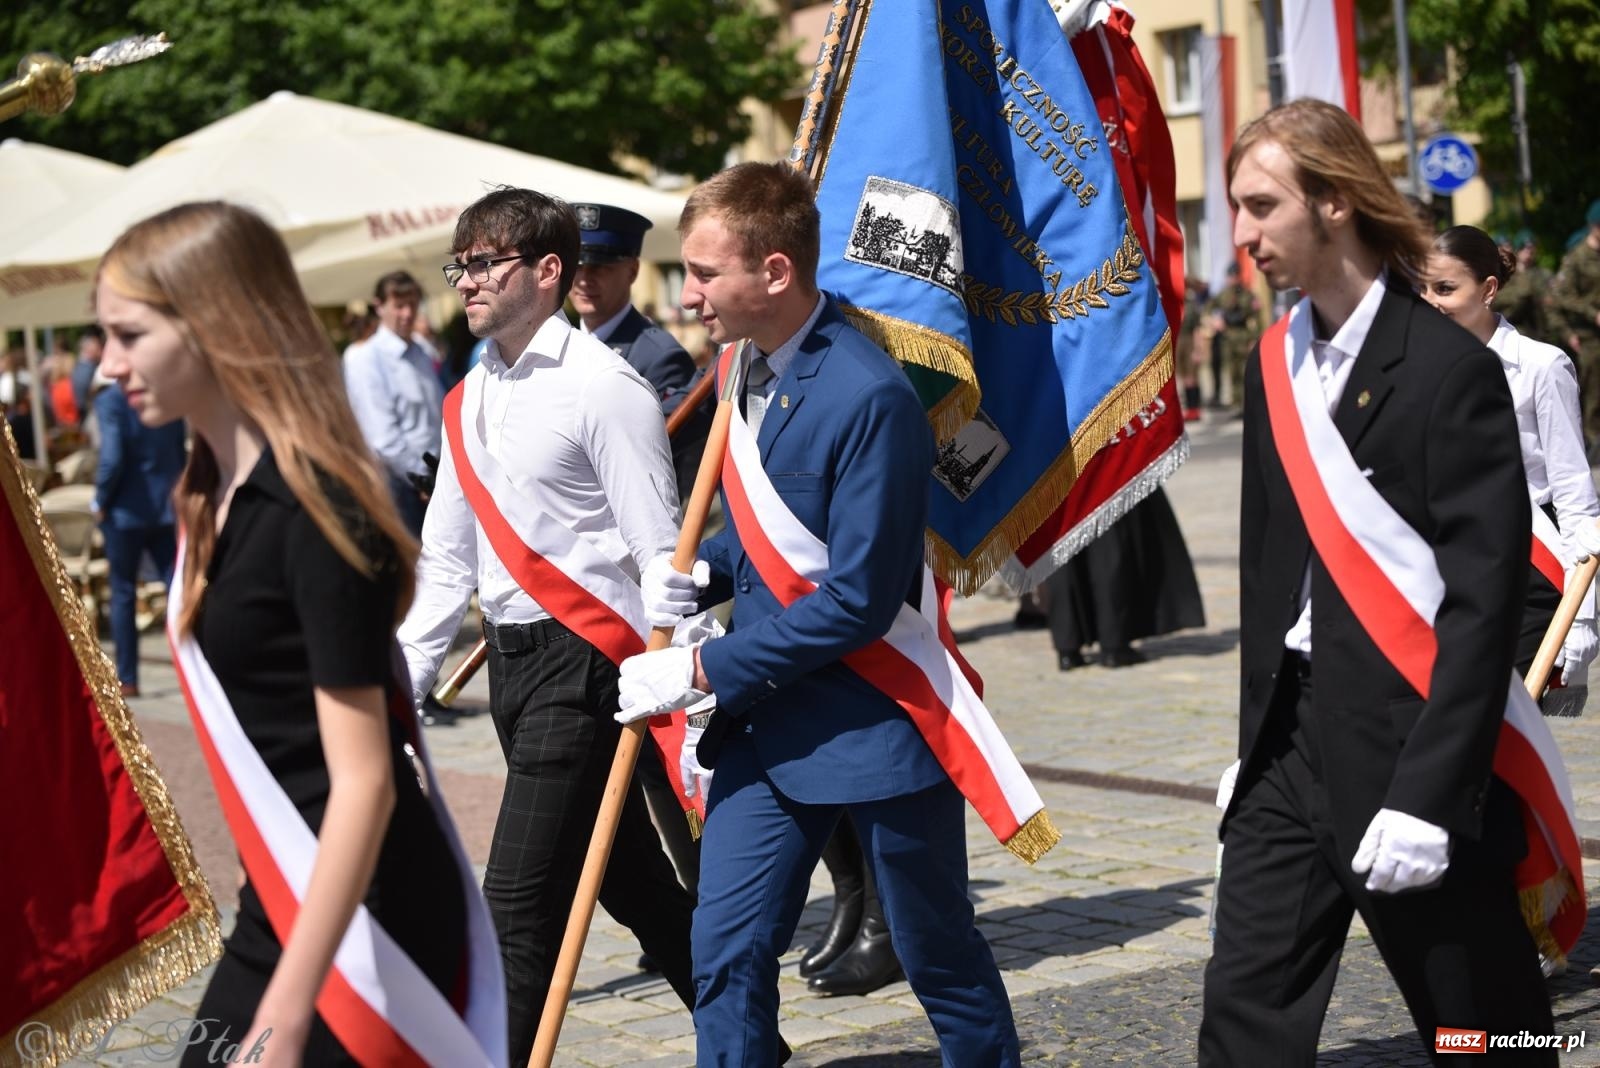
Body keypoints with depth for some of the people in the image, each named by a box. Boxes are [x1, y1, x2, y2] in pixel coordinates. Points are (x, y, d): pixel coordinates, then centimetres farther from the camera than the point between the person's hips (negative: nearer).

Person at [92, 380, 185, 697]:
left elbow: (112, 459, -21)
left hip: (126, 511, -4)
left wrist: (101, 499, -7)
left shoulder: (109, 399, -13)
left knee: (123, 594, 7)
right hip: (166, 508, 4)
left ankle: (127, 679, 9)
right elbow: (181, 453, 8)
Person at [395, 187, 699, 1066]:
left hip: (583, 659, -8)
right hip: (511, 662, 8)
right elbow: (444, 562, 16)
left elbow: (663, 555, -14)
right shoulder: (467, 401, 12)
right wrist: (397, 688, 10)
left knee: (520, 896, -8)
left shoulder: (602, 387, -12)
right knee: (632, 885, 17)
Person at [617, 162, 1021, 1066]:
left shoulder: (871, 397, -22)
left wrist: (701, 670, -18)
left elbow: (858, 601, -23)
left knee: (941, 956, 9)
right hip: (768, 719, 7)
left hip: (876, 724, -7)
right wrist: (701, 573, -1)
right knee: (729, 951, 4)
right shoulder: (747, 369, 5)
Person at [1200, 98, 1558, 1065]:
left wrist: (1427, 795, -20)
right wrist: (1256, 739, 13)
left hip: (1406, 738, -6)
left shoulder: (1449, 368, -11)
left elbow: (1484, 601, -15)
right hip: (1294, 743, 6)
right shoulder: (1276, 363, 9)